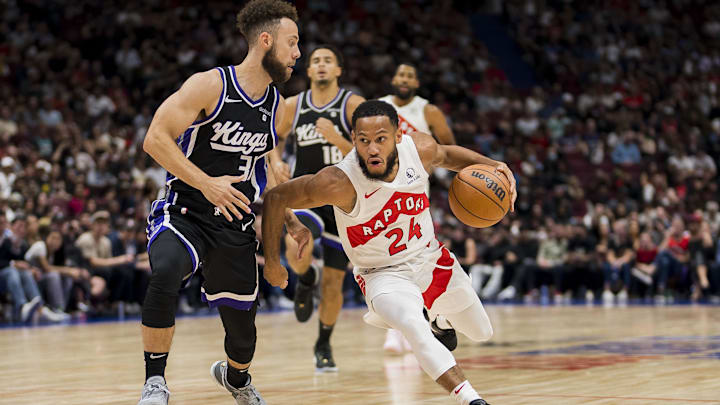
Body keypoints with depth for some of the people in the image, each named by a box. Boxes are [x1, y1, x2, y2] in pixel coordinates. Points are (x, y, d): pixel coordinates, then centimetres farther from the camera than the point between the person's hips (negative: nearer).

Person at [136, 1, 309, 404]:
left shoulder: (277, 105, 6)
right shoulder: (210, 85, -15)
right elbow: (156, 138, -18)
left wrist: (290, 221, 14)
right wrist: (206, 183, -25)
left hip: (236, 227, 5)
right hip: (184, 215, -5)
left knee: (243, 329, 13)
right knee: (166, 274, -37)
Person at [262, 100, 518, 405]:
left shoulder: (420, 149, -20)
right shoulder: (340, 183, -33)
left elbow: (447, 155, 7)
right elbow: (276, 198, -21)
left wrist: (489, 165, -10)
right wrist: (272, 262, -15)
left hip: (431, 258, 5)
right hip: (384, 274, -5)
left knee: (481, 334, 22)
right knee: (415, 330, -37)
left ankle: (440, 318, 55)